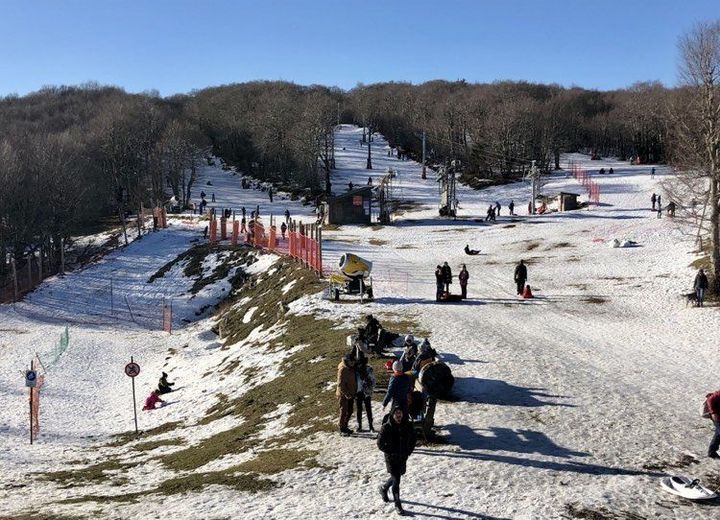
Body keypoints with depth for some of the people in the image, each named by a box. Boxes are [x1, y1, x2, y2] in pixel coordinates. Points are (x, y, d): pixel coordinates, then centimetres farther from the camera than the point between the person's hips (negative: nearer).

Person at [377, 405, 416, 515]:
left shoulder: (407, 426, -5)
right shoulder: (386, 427, -17)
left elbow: (413, 439, 10)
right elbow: (380, 443, -12)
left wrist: (409, 451, 1)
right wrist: (390, 452, -15)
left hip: (403, 457, 5)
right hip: (391, 458, -5)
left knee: (396, 477, 20)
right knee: (396, 481, -5)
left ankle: (384, 488, 50)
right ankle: (398, 505, 11)